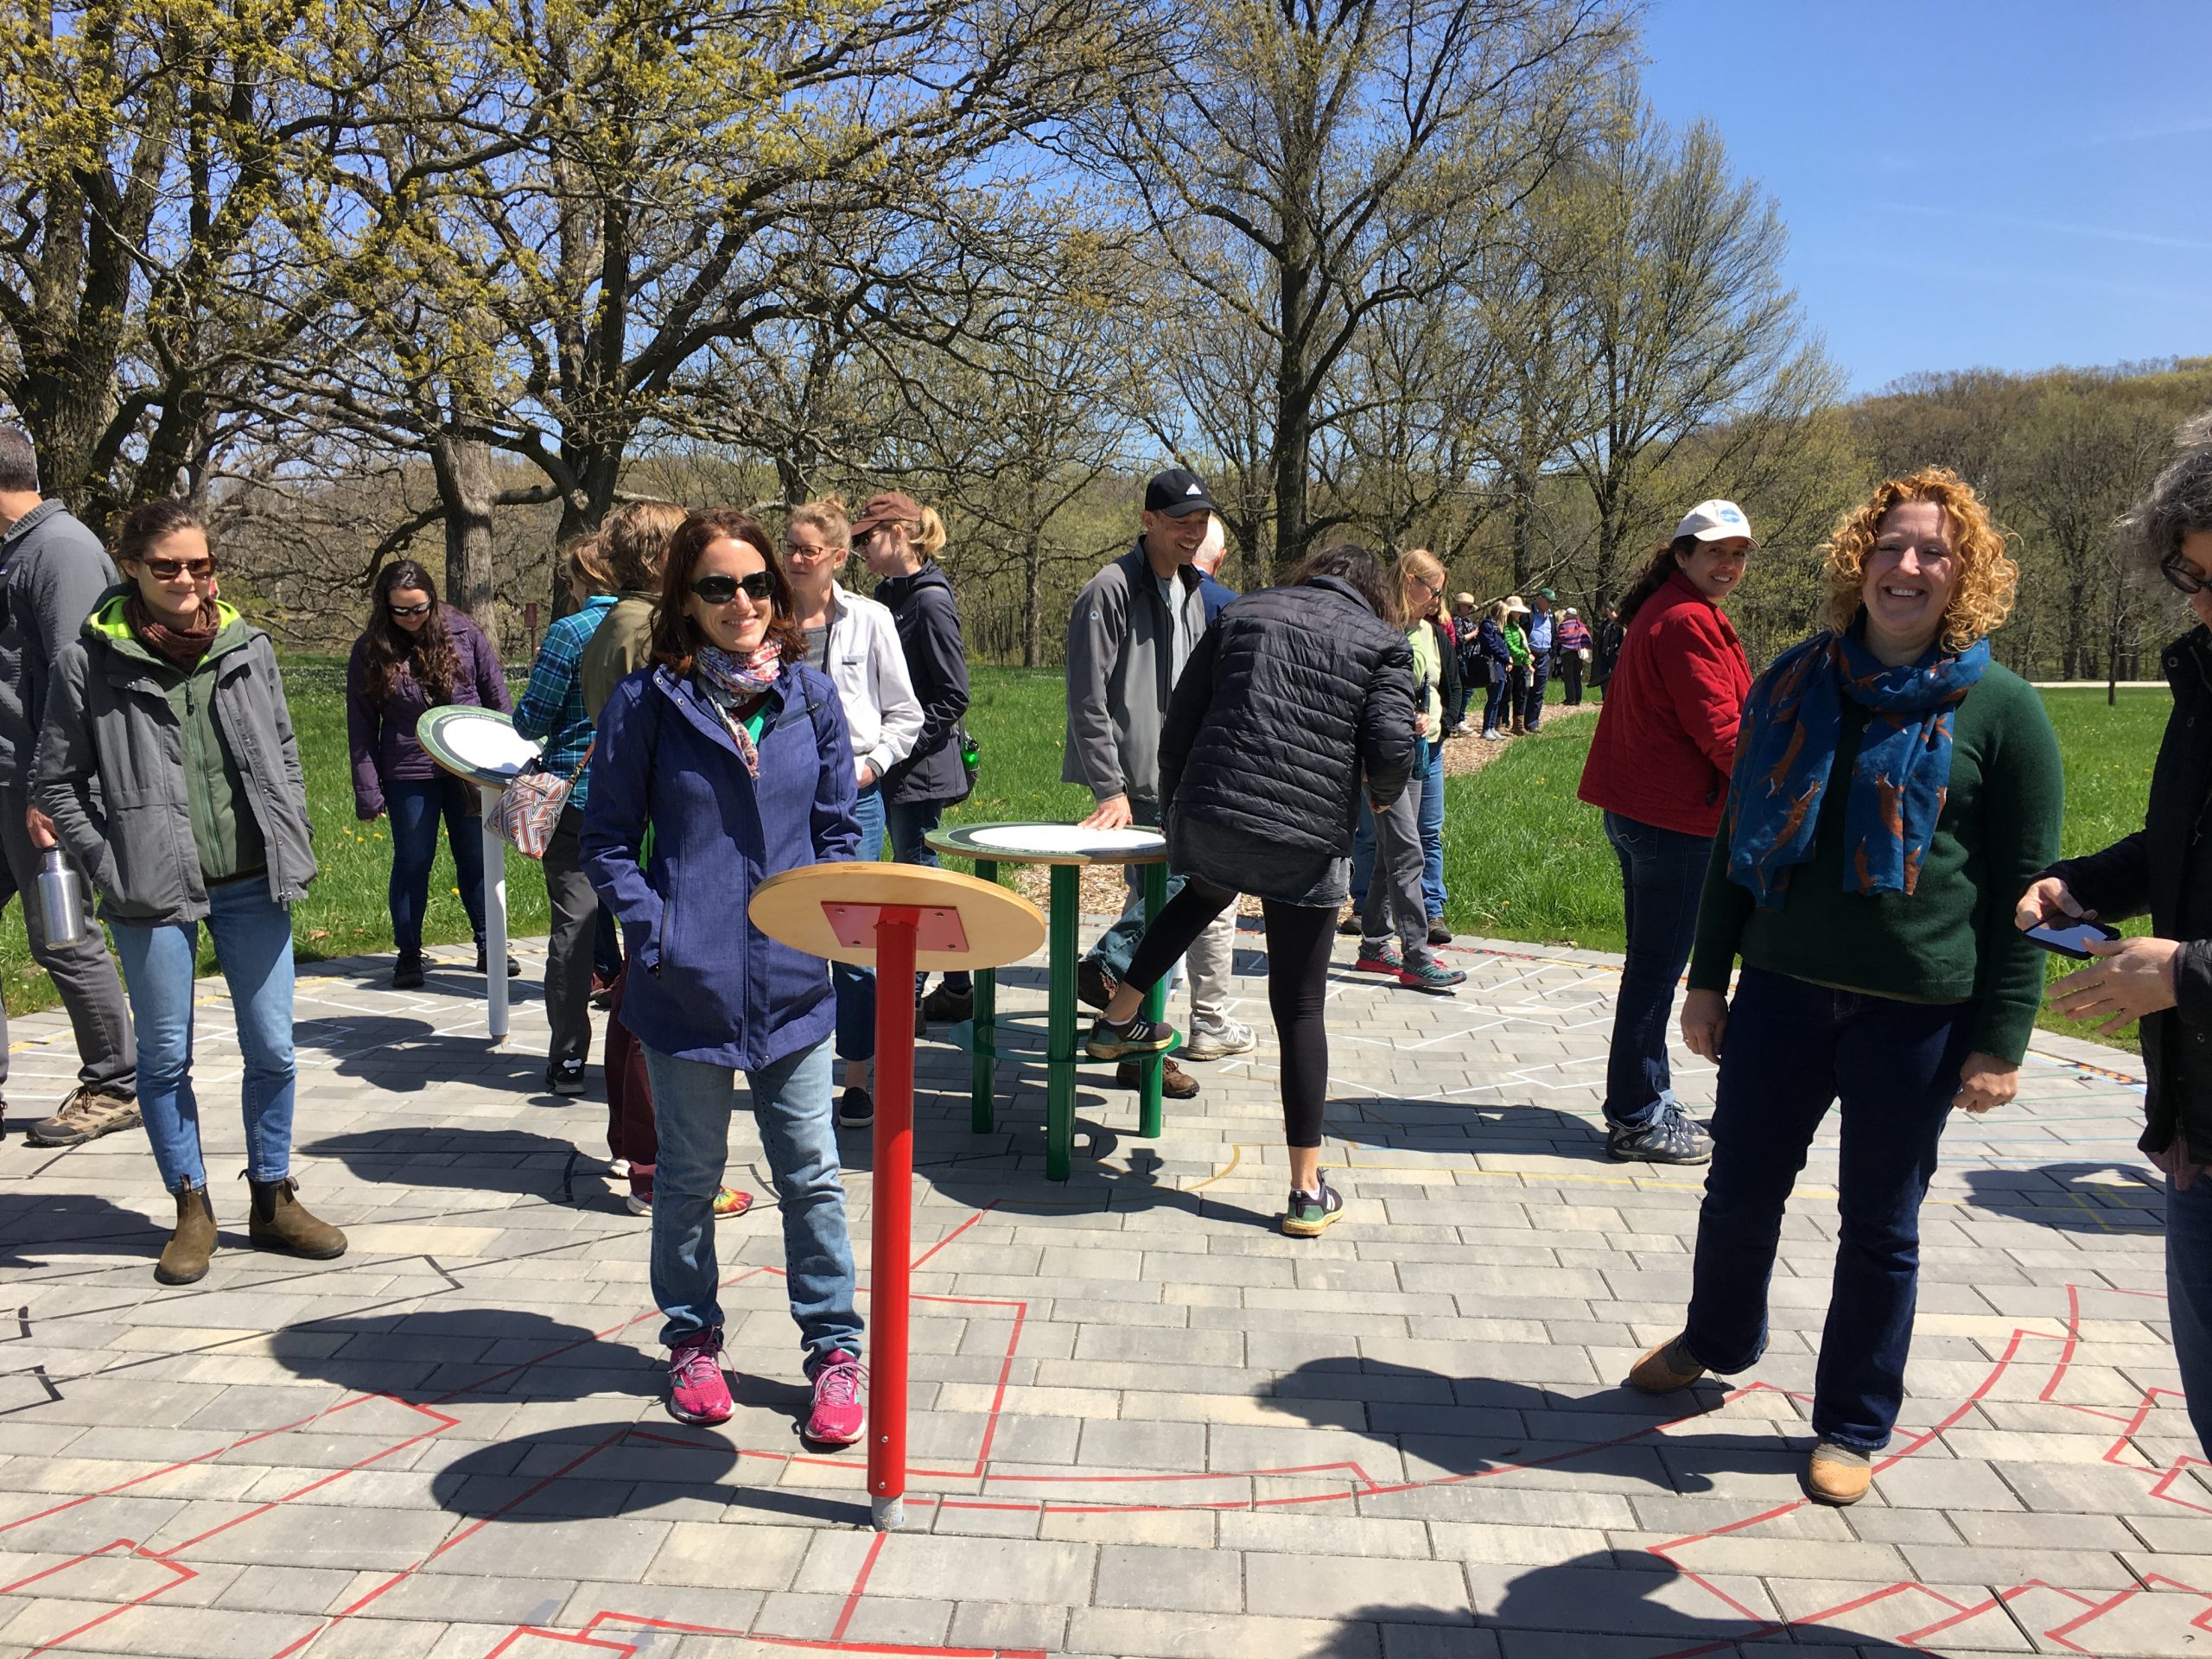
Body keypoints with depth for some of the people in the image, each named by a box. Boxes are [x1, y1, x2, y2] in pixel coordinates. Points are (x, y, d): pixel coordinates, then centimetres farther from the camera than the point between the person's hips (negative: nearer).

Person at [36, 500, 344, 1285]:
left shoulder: (247, 646, 3)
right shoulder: (90, 661, -5)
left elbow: (285, 754, 13)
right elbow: (56, 784, 0)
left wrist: (291, 848, 5)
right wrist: (111, 867, -8)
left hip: (252, 886, 3)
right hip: (153, 895, -2)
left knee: (272, 1050, 8)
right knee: (165, 1057, 9)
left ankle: (272, 1199, 24)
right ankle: (192, 1210, 24)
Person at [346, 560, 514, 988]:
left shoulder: (461, 632, -3)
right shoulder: (370, 651, -3)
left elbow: (496, 693, 5)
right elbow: (361, 727, -1)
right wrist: (367, 792, -5)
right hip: (409, 776, -1)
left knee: (476, 858, 10)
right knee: (412, 863, 6)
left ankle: (488, 945, 23)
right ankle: (408, 955, 20)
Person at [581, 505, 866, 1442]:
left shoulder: (810, 697, 4)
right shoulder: (647, 703, -3)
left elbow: (837, 827, 9)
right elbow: (607, 839, 1)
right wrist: (654, 931, -11)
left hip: (793, 980, 2)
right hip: (686, 980, -1)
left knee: (810, 1172, 7)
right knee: (689, 1173, 14)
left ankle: (834, 1347, 21)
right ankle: (691, 1337, 34)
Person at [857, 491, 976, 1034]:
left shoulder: (930, 601, -14)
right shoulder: (888, 595, 12)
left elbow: (954, 694, -16)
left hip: (921, 766, -9)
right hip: (893, 764, 9)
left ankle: (908, 1000, 8)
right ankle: (957, 988, 25)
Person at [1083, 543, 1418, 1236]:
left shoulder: (1245, 612, 14)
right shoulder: (1383, 642, 6)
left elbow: (1181, 718, 13)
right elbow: (1392, 748, -6)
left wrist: (1175, 802, 25)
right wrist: (1383, 796, 16)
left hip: (1208, 815, 3)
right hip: (1307, 842, -3)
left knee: (1205, 892, 38)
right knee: (1300, 1009, 7)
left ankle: (1118, 1019, 44)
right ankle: (1307, 1191, 11)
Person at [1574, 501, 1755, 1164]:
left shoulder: (1661, 612, 17)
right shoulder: (1689, 621, -15)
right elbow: (1720, 730, -18)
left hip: (1639, 810, 11)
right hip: (1673, 817, -11)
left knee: (1653, 962, 18)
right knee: (1658, 966, -2)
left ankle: (1647, 1103, 29)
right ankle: (1637, 1118, 7)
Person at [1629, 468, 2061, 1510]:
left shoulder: (2000, 711, -4)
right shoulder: (1796, 682, 4)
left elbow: (2021, 891, -4)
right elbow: (1738, 838, 8)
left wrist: (2000, 1042, -7)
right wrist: (1707, 978, 7)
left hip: (1919, 1014, -3)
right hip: (1783, 990, 3)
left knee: (1879, 1225, 10)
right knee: (1740, 1188, 15)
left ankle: (1853, 1424, 28)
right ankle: (1717, 1339, 42)